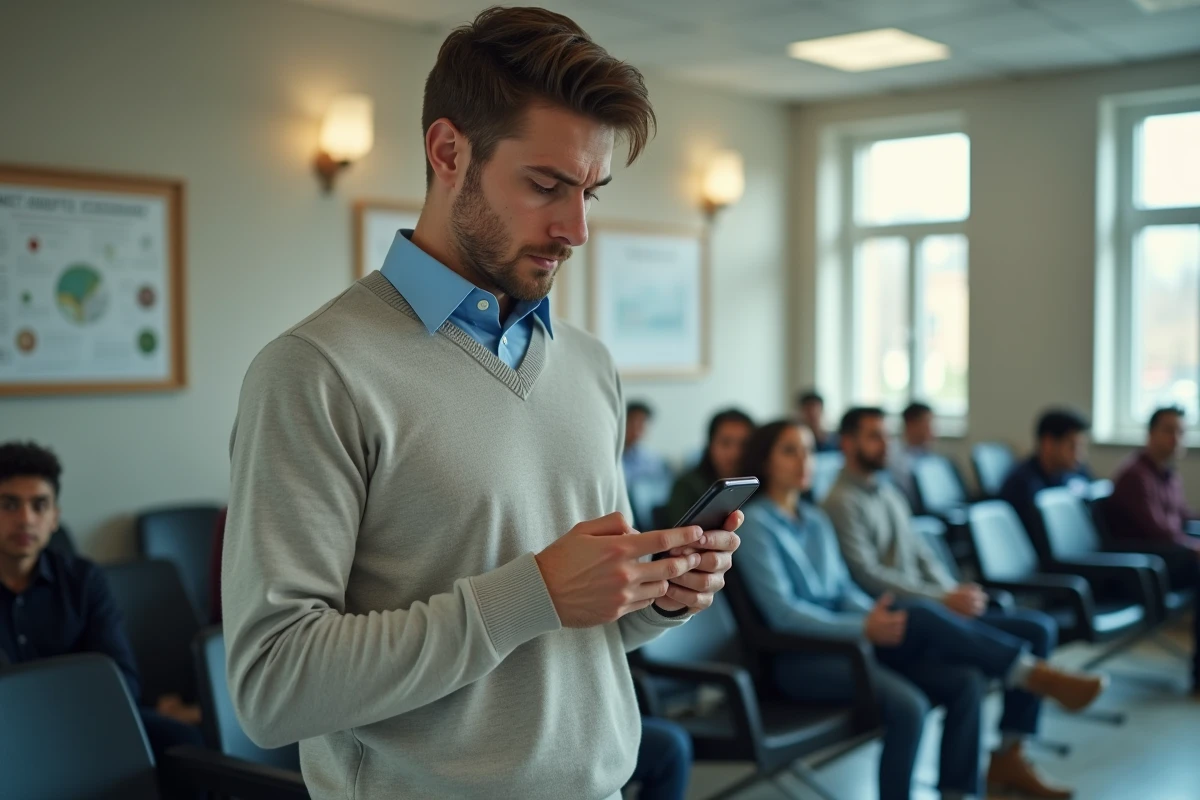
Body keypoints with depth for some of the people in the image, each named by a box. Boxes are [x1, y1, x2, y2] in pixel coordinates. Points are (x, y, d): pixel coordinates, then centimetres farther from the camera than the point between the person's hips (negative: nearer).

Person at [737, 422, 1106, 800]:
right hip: (801, 661, -7)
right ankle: (1033, 674, -19)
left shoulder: (816, 520, 16)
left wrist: (881, 619, -9)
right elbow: (781, 611, -15)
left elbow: (845, 590, 13)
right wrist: (865, 628, -23)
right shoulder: (755, 524, -7)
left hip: (843, 640, 7)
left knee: (966, 683, -14)